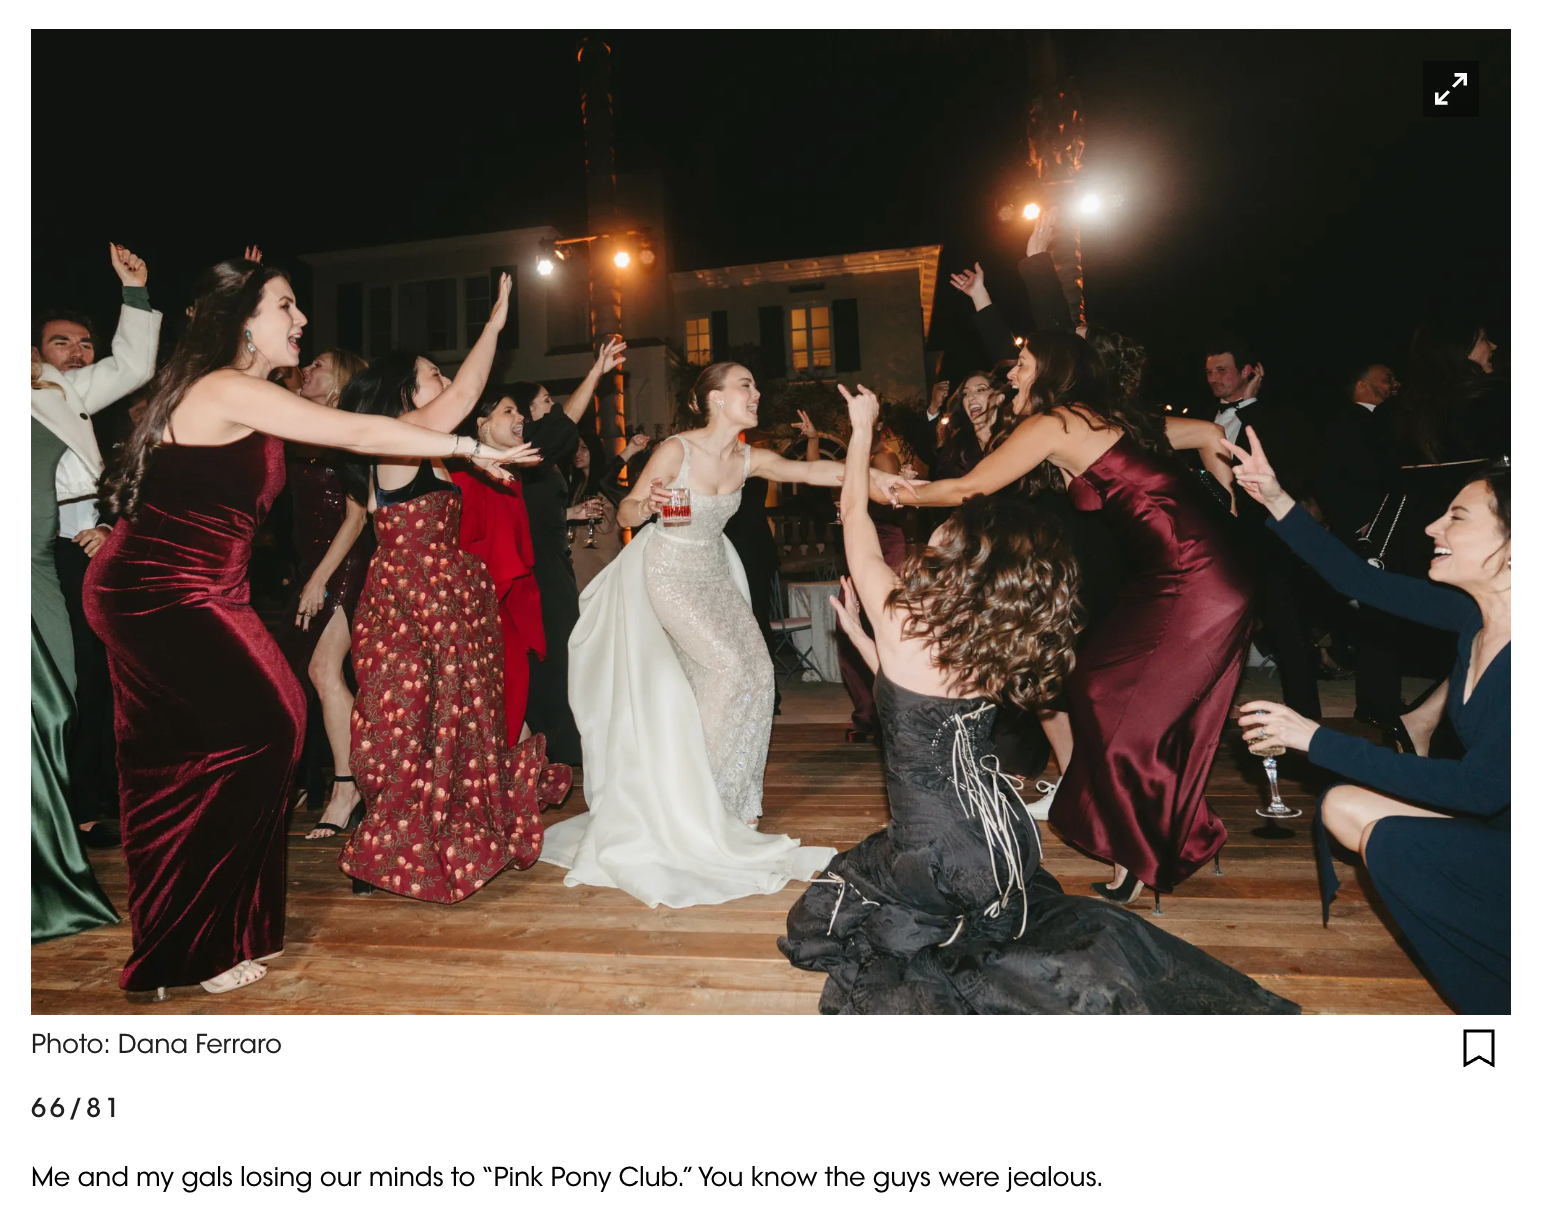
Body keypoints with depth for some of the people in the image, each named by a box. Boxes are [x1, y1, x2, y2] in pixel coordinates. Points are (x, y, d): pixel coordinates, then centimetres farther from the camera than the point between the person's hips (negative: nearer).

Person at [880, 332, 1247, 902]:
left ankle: (1144, 859, 17)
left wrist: (903, 493, 11)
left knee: (1126, 718, 1)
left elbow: (969, 488, -3)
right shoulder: (1112, 418, 17)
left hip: (1189, 586, -9)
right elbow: (1208, 434, 22)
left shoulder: (1051, 424, -7)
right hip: (1210, 578, 9)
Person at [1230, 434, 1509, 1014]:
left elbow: (1480, 788, -32)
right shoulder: (1473, 612, -7)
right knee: (1341, 807, -5)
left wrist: (1318, 740, -31)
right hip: (1490, 822, 7)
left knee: (1394, 844, -25)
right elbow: (1362, 582, -2)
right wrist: (1276, 500, -8)